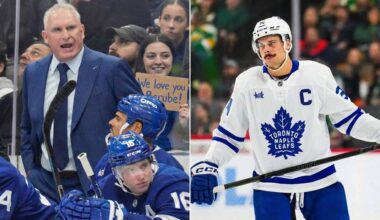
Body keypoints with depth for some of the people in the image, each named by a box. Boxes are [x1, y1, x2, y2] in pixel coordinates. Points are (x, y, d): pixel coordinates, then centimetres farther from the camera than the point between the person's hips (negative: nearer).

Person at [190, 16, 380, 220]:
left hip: (320, 181, 0)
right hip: (270, 186, 0)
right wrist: (207, 167, -6)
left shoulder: (317, 74, -6)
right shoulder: (247, 82, -2)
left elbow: (347, 116, 2)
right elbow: (228, 133, 4)